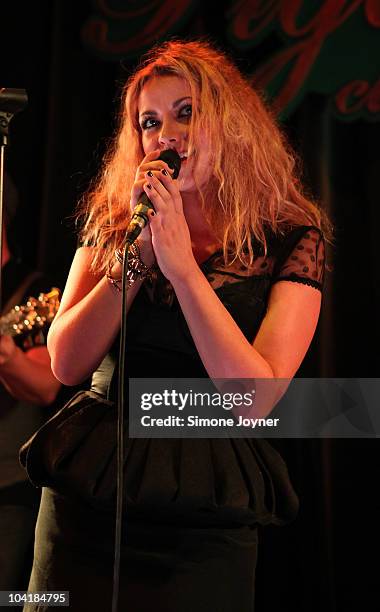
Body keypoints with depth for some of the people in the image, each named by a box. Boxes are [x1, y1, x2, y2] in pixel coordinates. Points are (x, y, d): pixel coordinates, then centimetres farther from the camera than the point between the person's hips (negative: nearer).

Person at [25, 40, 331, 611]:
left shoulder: (292, 239, -4)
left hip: (206, 524, -2)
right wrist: (137, 251, -14)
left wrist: (181, 265, -19)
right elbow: (67, 365, -4)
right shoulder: (111, 223, 4)